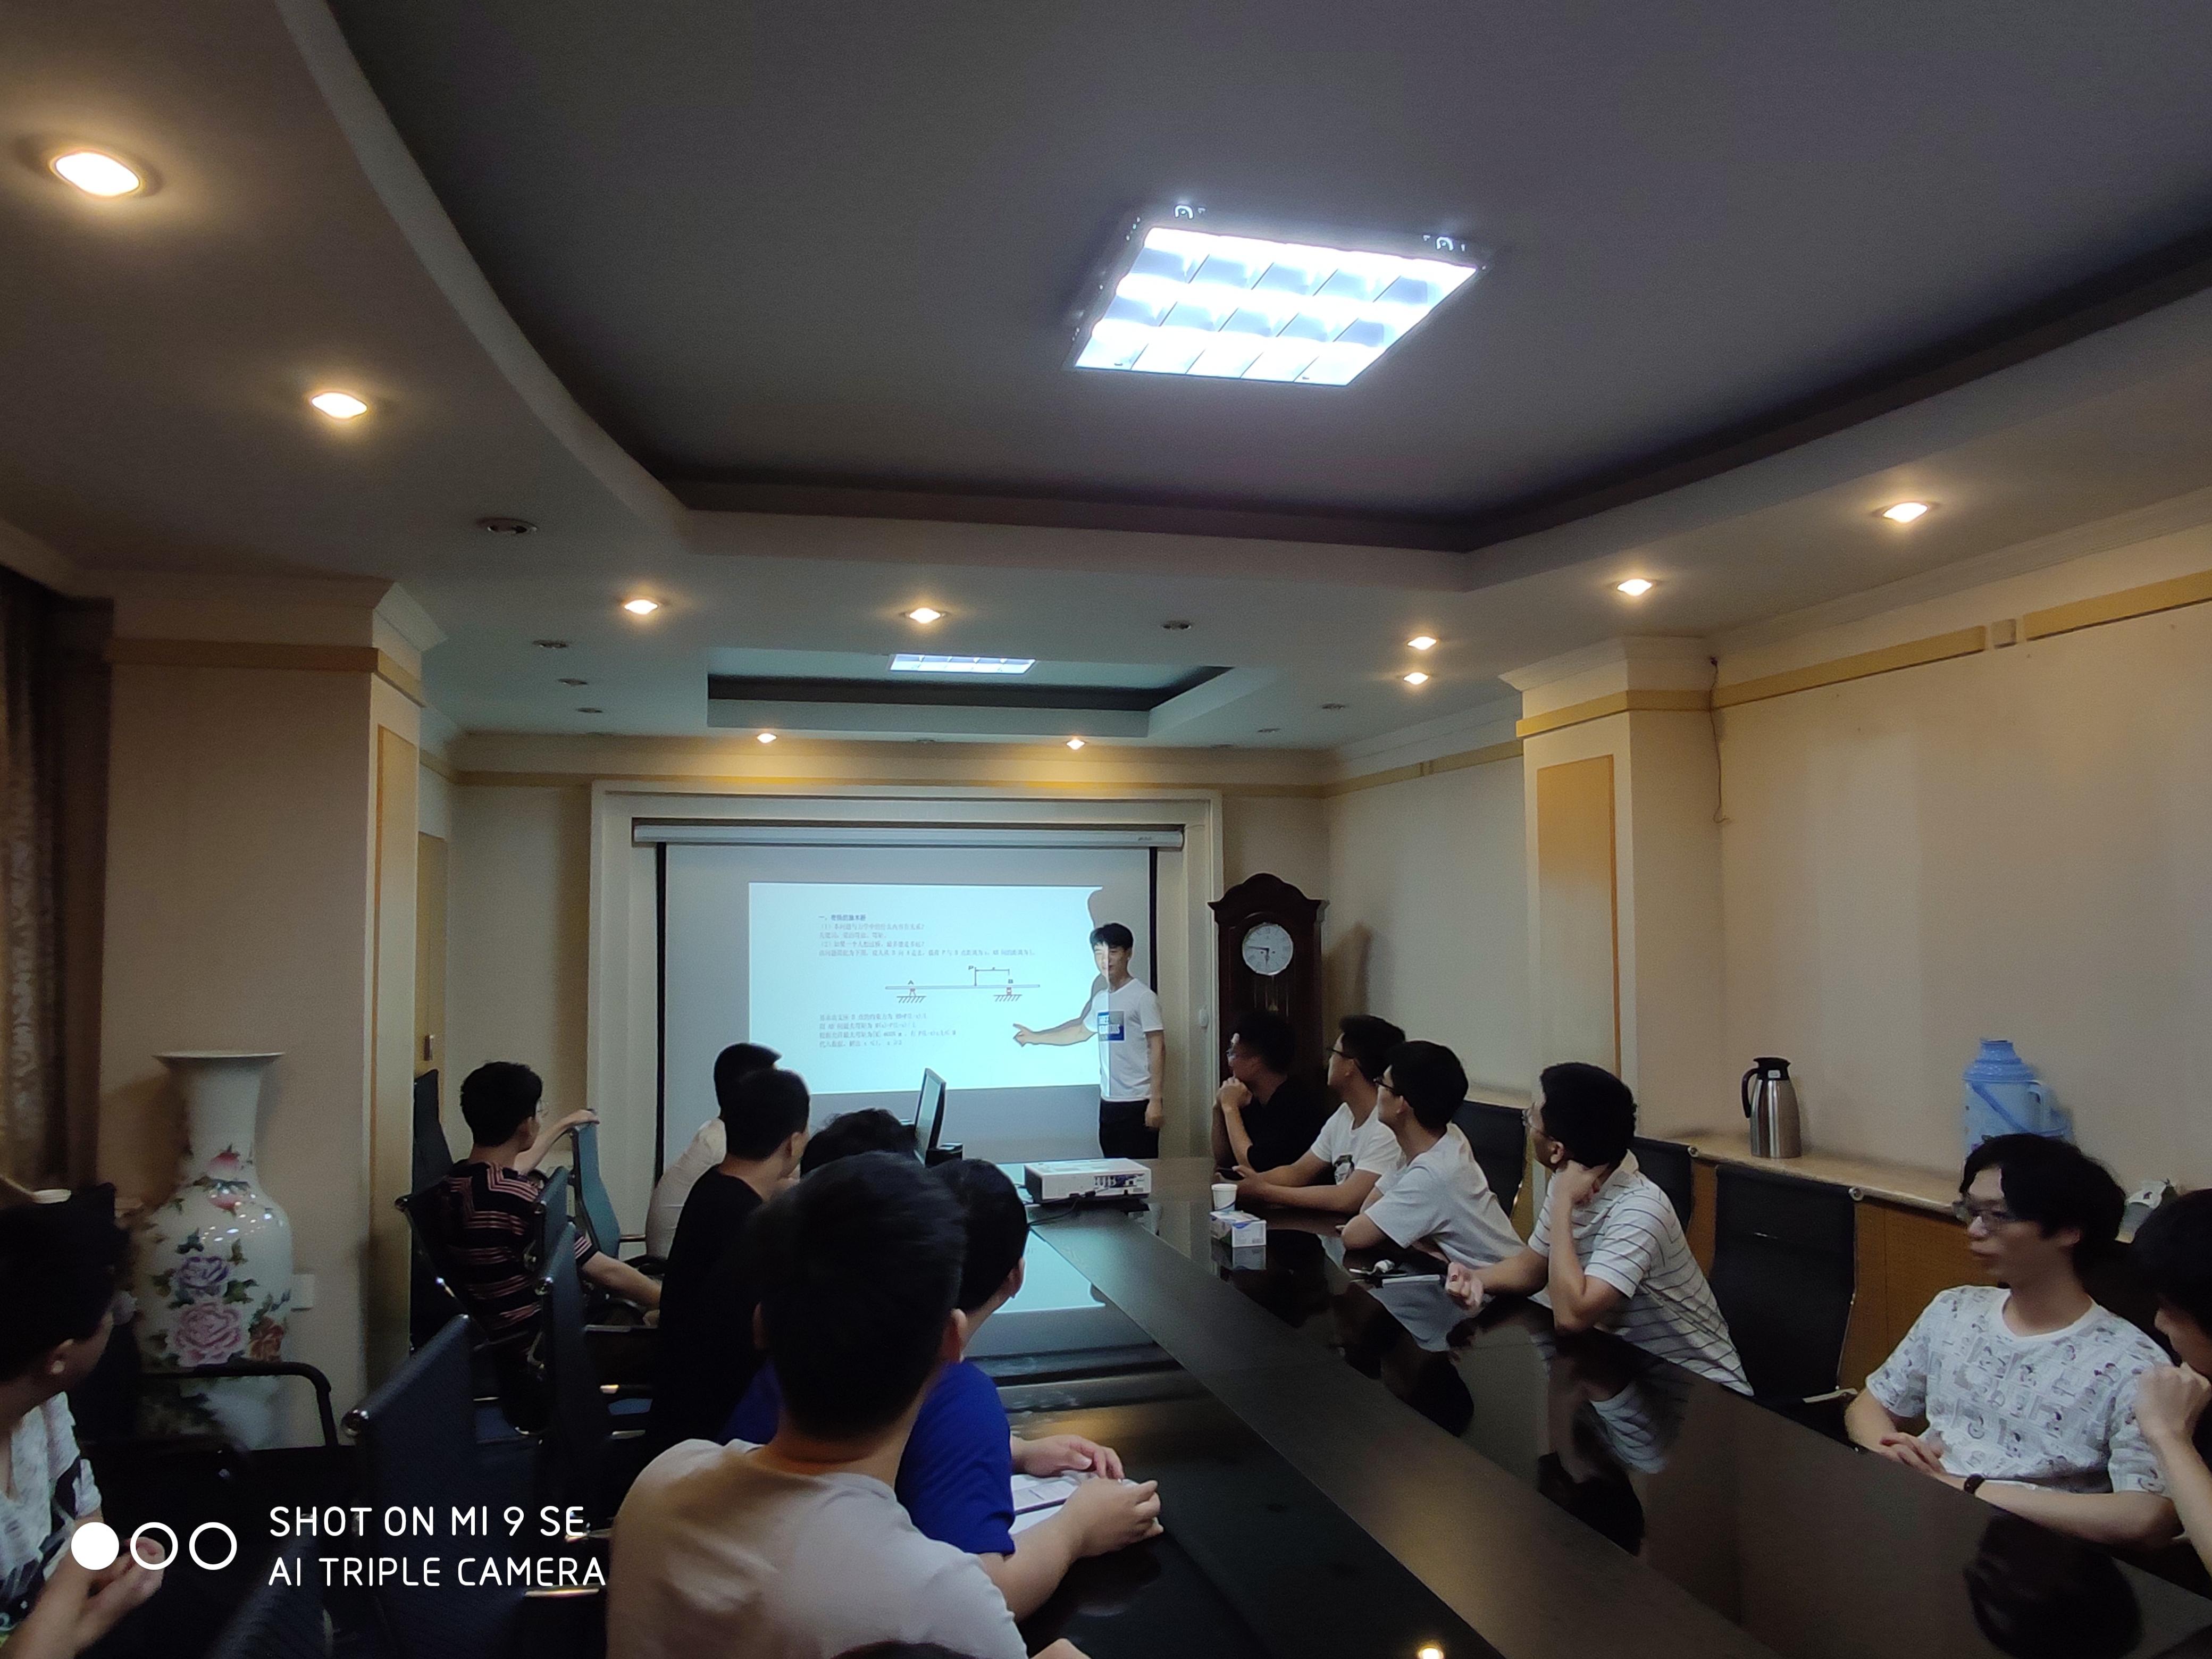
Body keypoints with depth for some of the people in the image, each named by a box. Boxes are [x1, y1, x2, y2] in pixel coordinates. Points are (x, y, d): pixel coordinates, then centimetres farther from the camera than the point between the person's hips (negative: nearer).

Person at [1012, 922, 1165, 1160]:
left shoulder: (1142, 996, -9)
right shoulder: (1100, 998, 13)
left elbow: (1157, 1049, -12)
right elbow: (1081, 1031, 30)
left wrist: (1155, 1101, -15)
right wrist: (1035, 1037, 33)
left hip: (1137, 1104, -7)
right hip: (1108, 1102, 7)